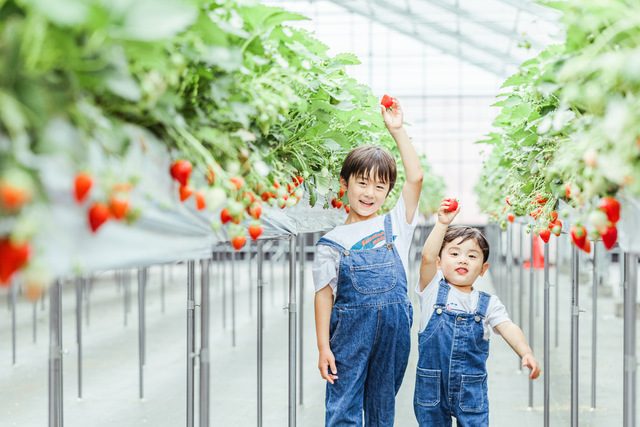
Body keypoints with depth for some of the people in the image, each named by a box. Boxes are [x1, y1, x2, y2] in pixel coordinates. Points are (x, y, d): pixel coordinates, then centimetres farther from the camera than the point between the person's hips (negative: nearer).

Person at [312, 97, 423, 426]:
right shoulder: (332, 242, 0)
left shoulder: (395, 225, 6)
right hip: (351, 329, -2)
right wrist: (323, 346, -5)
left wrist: (397, 130, -4)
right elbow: (324, 293, -1)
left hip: (395, 328, 2)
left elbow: (416, 177, -3)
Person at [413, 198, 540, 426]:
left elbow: (508, 328, -12)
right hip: (431, 388, -1)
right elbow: (427, 257, -18)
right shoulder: (433, 291, -2)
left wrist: (526, 353, -30)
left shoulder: (488, 304, 2)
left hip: (471, 391, 1)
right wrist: (442, 224, -28)